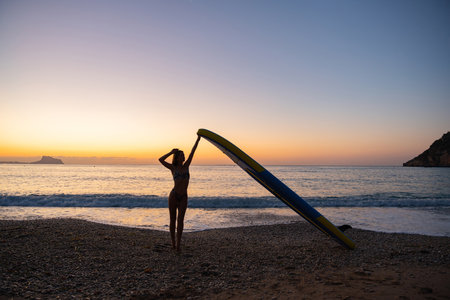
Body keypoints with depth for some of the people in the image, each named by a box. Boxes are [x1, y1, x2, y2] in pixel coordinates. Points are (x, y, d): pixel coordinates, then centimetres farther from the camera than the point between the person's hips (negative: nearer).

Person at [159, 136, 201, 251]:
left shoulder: (186, 166, 9)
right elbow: (160, 160, -8)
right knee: (172, 219, 5)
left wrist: (198, 139, 5)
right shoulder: (173, 168, 2)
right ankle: (173, 242, 14)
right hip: (173, 195, -2)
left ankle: (178, 243, -3)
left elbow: (192, 152, 7)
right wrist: (171, 152, -4)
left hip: (183, 197, 2)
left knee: (180, 219, -4)